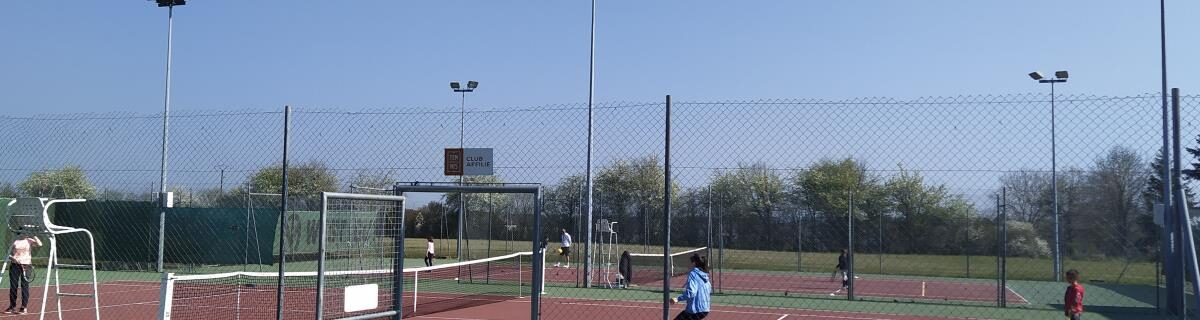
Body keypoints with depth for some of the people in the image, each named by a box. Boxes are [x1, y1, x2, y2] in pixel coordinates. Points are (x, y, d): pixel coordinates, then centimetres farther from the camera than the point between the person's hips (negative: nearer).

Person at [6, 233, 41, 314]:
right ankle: (12, 306, 17)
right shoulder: (15, 241, 7)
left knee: (25, 286, -2)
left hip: (26, 265, -2)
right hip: (15, 264, 2)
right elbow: (9, 253, 11)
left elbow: (39, 244, -16)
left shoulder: (30, 241, 2)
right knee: (13, 286, 5)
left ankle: (24, 307, 4)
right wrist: (12, 258, -8)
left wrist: (33, 236, -14)